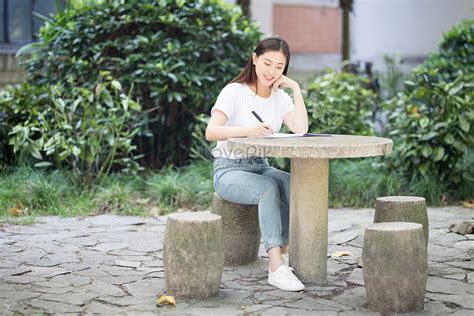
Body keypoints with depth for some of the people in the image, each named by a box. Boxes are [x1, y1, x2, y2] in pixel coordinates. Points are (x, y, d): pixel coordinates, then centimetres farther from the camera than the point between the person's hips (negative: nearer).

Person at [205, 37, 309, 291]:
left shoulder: (280, 98, 7)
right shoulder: (235, 91, -9)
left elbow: (300, 129, -11)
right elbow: (211, 132, -25)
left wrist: (296, 89, -10)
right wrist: (248, 130, -40)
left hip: (261, 167, 5)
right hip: (229, 170, -5)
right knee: (269, 188, -34)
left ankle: (280, 256, -25)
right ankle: (277, 268, -38)